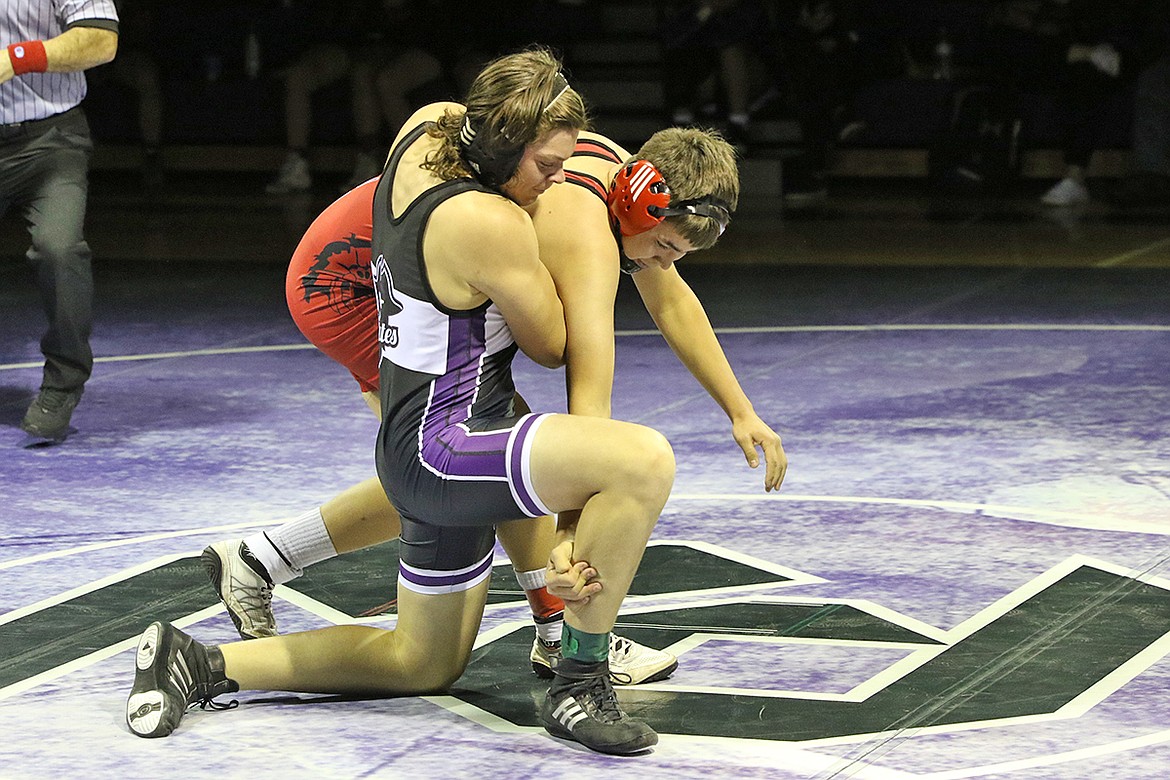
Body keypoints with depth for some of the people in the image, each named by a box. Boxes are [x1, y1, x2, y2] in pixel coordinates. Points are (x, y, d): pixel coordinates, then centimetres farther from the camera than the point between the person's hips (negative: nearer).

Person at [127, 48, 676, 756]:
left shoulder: (428, 127, 1)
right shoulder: (494, 225, -23)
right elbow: (551, 348, -7)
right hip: (444, 451, -10)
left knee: (425, 665, 24)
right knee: (646, 459, -30)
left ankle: (202, 663, 21)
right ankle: (581, 686, -19)